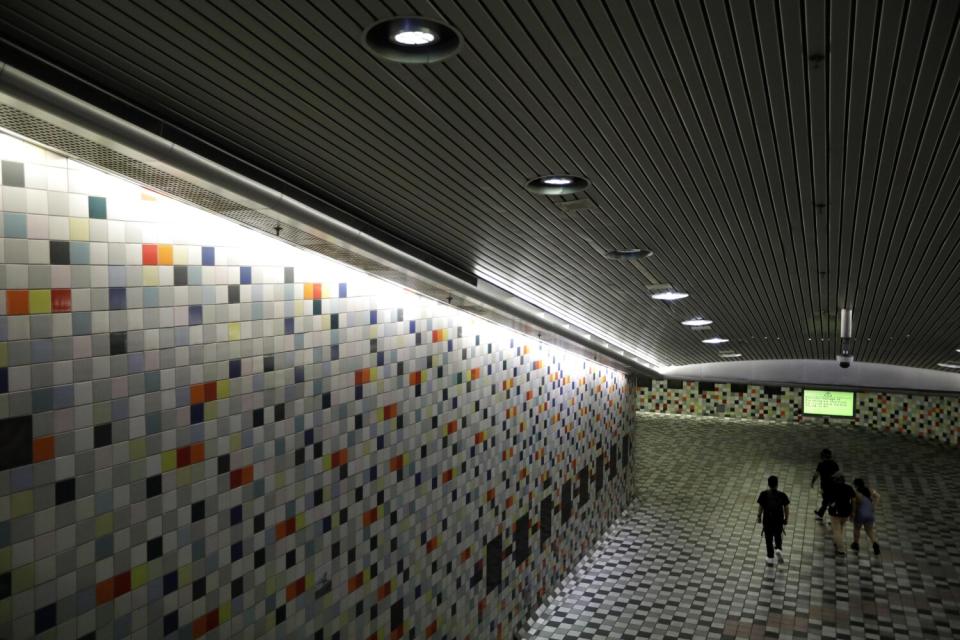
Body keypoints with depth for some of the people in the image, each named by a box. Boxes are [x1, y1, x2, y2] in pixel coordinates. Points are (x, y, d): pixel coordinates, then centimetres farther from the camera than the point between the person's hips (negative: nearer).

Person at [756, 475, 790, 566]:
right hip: (779, 520, 1)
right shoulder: (782, 495, -12)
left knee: (769, 539, 14)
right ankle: (779, 549, -1)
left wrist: (758, 516, 8)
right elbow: (786, 508, -6)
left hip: (767, 521, -1)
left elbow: (760, 507, -8)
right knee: (778, 537, 24)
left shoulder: (764, 495, -14)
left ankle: (770, 558, 22)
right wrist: (786, 519, 10)